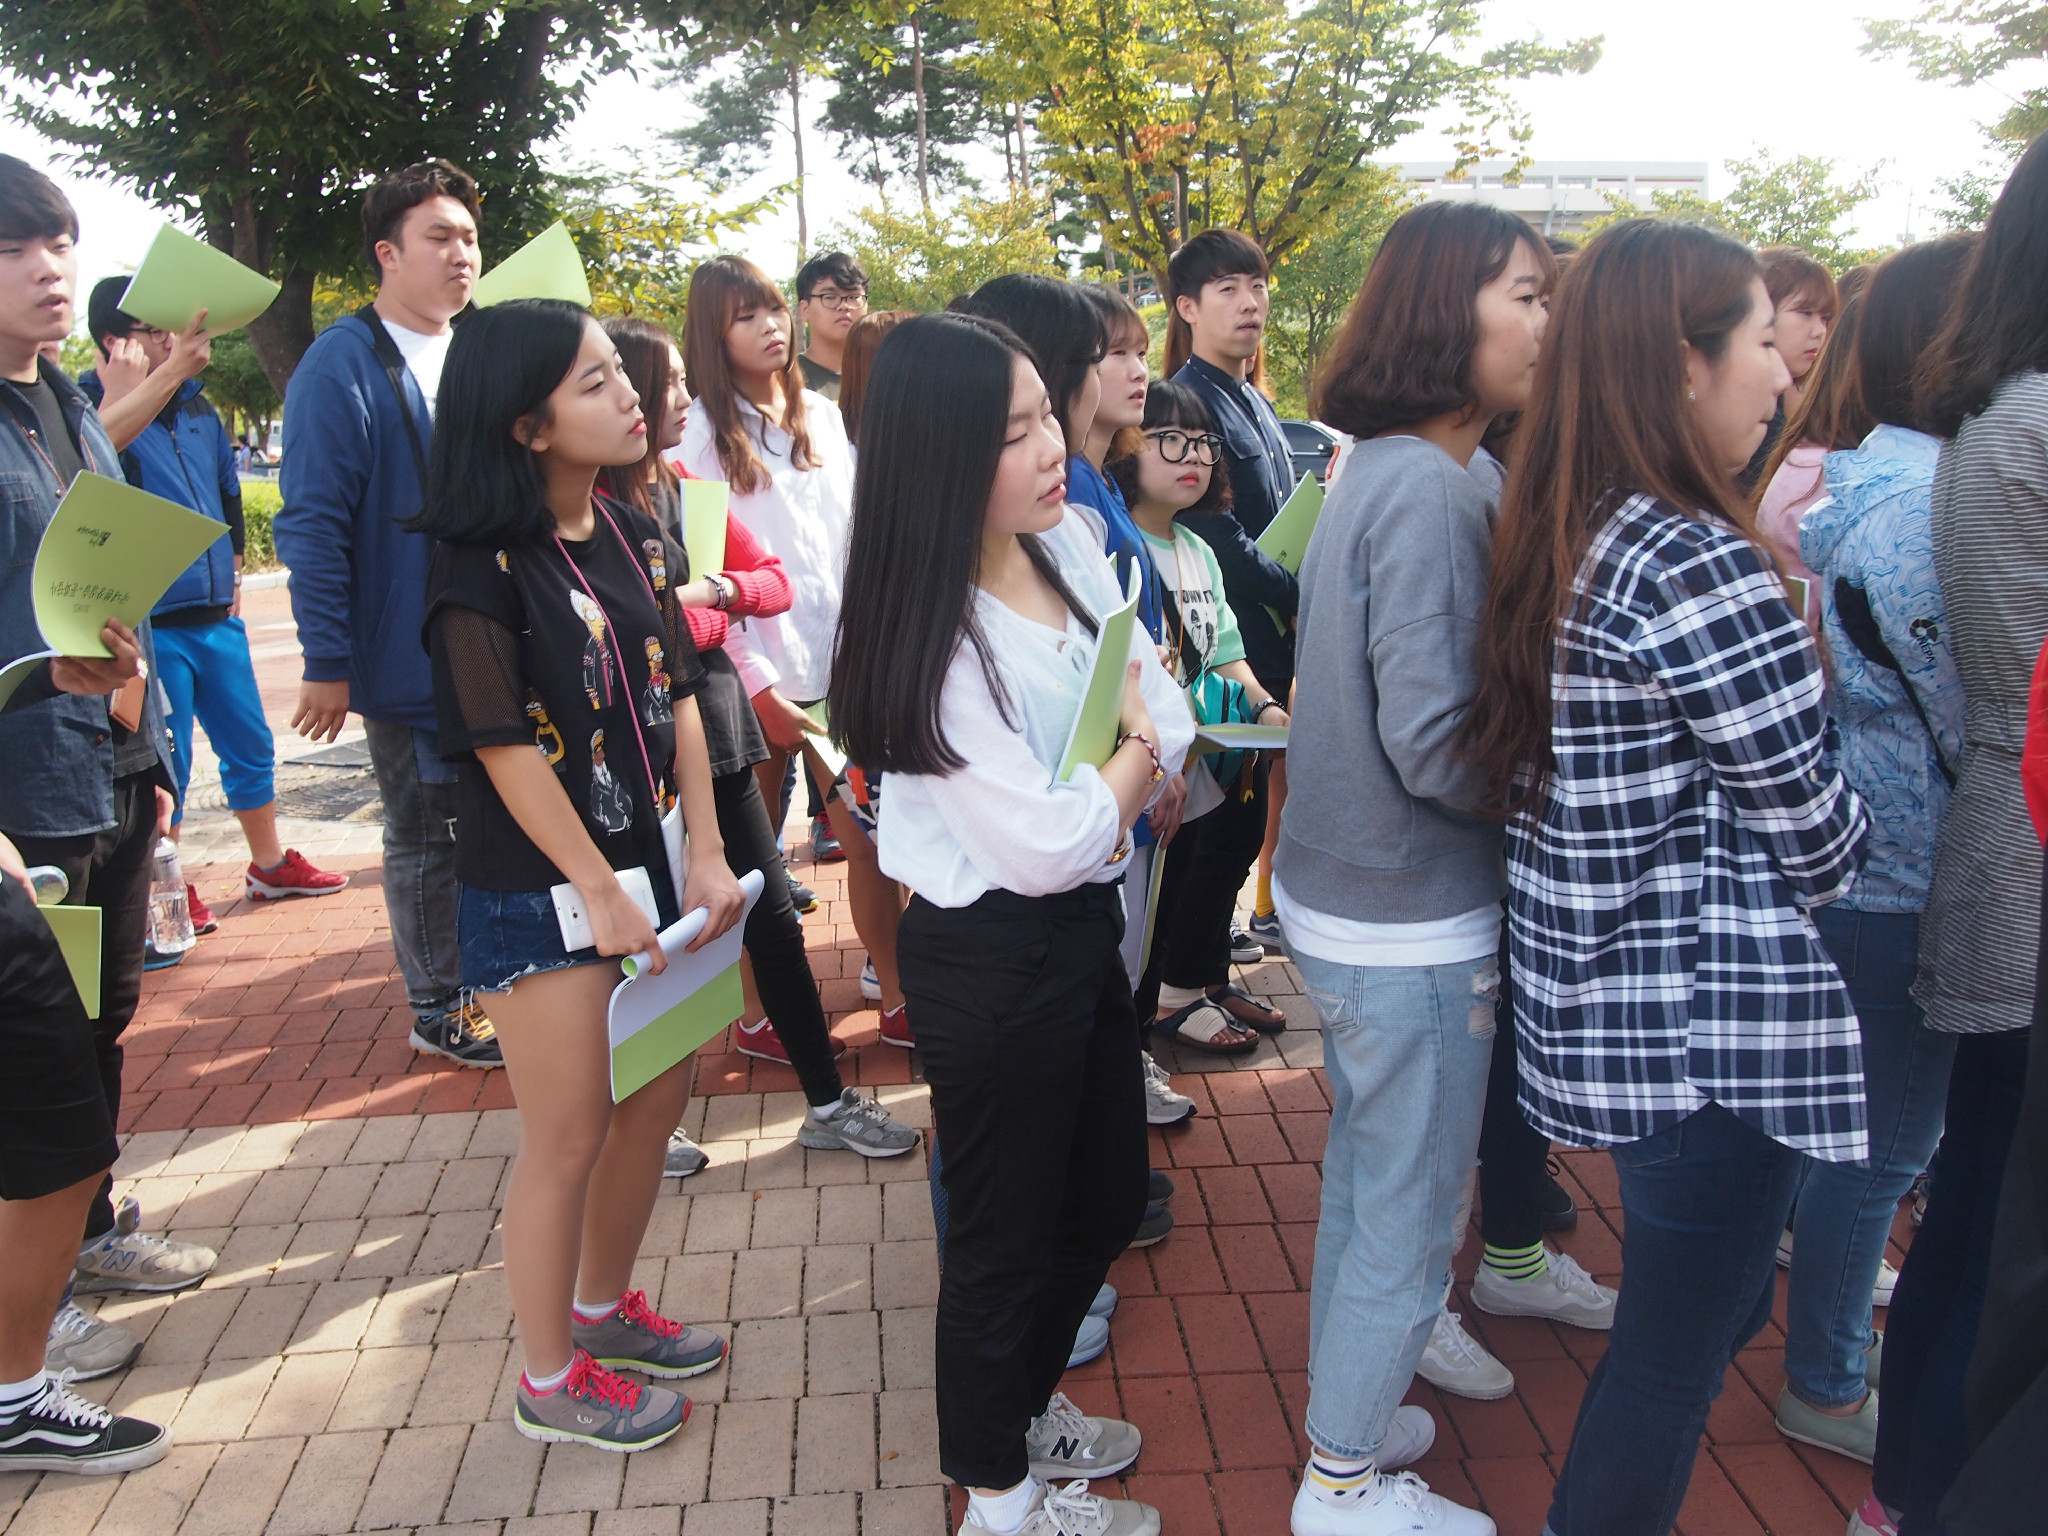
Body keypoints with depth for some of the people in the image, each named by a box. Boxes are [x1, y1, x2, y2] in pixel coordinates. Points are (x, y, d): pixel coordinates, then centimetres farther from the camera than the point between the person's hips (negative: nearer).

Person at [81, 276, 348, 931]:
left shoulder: (198, 407, 11)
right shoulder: (90, 407, -9)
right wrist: (164, 374, -30)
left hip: (217, 616, 6)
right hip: (150, 625, -6)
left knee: (251, 748, 15)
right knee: (164, 765, 3)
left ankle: (270, 865, 30)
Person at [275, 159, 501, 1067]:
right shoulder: (343, 364, -11)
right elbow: (312, 523, -13)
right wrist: (328, 663, -16)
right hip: (408, 657, -6)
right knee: (424, 838, 7)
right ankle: (438, 1010, 22)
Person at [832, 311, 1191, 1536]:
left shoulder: (1071, 545, -1)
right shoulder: (933, 638, -24)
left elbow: (1170, 717, 3)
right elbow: (1044, 848, -24)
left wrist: (1105, 800, -15)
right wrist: (1133, 754, -8)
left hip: (1086, 926, 8)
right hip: (993, 959, -8)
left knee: (1109, 1199, 24)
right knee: (1009, 1232, 13)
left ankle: (1028, 1402, 50)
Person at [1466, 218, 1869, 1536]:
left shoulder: (1566, 538, 6)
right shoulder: (1700, 564, -23)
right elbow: (1810, 838, -17)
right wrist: (1855, 823, 7)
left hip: (1605, 1002, 10)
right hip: (1708, 1025, -10)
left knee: (1700, 1304, 29)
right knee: (1681, 1345, 9)